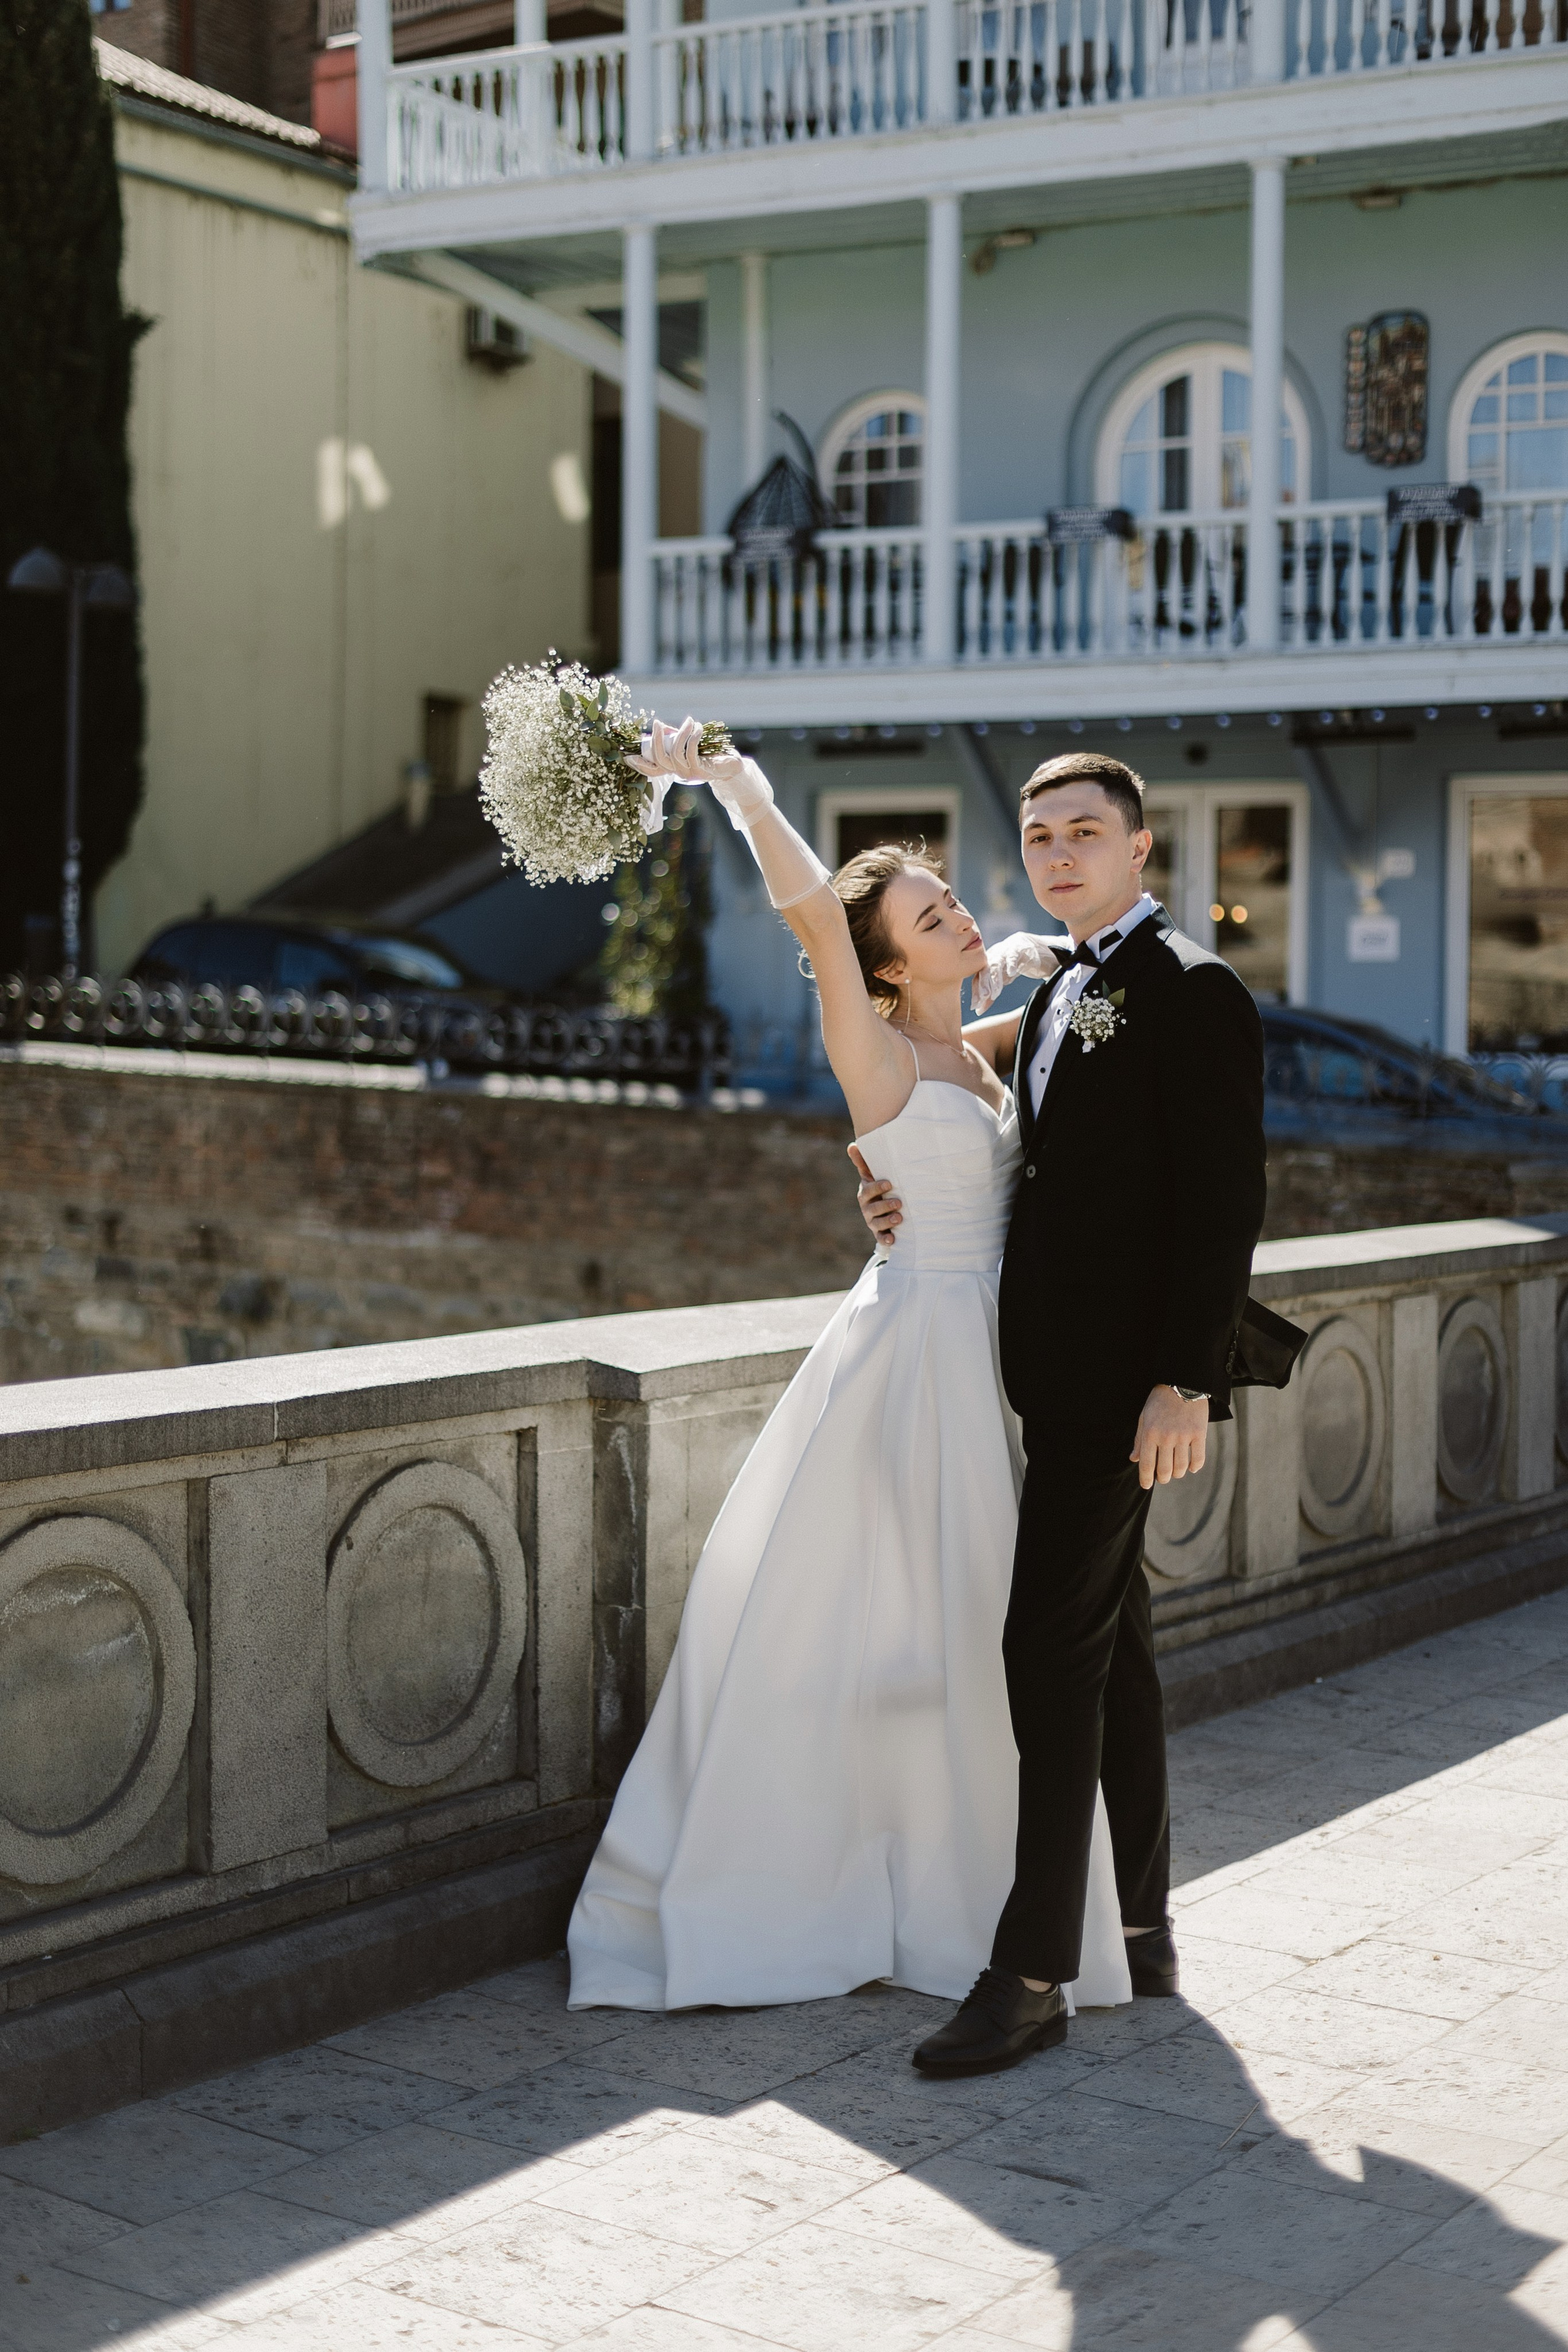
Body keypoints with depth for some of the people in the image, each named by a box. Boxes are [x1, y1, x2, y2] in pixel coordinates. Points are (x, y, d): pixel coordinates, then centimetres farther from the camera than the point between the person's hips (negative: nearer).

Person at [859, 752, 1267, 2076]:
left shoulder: (1192, 994, -11)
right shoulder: (1060, 995, 16)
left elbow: (1226, 1202, -17)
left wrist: (1184, 1383, -22)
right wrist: (919, 1201, 2)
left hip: (1129, 1374, -9)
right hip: (1063, 1364, 9)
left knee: (1054, 1643, -10)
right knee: (1109, 1635, 15)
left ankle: (1031, 1972, -4)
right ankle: (1146, 1927, 26)